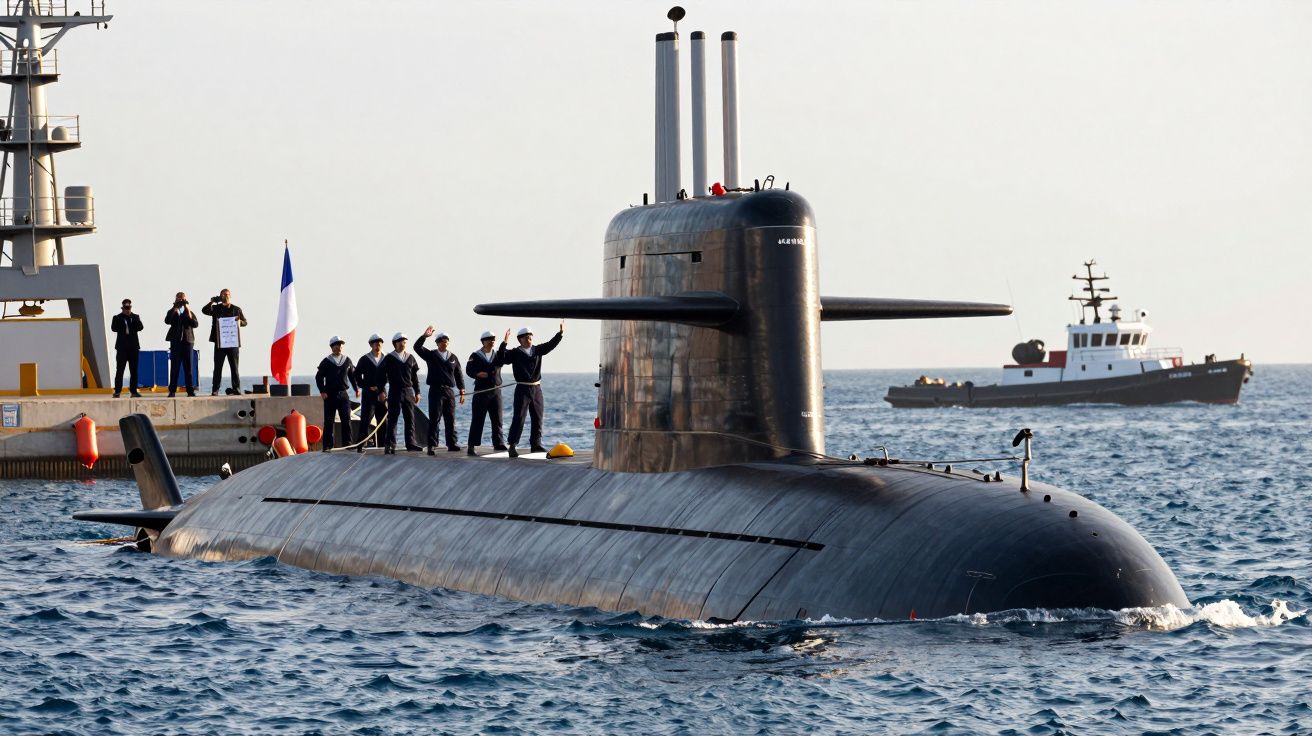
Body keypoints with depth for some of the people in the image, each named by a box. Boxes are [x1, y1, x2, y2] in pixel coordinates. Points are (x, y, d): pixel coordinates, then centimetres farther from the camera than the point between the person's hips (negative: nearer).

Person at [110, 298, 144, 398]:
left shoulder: (135, 317, 11)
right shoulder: (117, 318, 3)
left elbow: (140, 327, -3)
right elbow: (114, 328, -12)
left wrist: (134, 318, -12)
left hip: (133, 346, 3)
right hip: (122, 347, -3)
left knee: (134, 371, 5)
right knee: (119, 370, -5)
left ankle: (134, 391, 9)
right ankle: (117, 391, -5)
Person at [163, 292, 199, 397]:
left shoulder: (190, 312, 14)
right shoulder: (172, 312, 10)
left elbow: (196, 324, -1)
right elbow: (167, 321, -10)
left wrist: (189, 315, -11)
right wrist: (174, 309, -11)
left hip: (187, 341, 1)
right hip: (176, 341, -1)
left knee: (188, 367, 0)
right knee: (175, 367, -3)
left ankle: (190, 390, 0)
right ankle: (172, 391, -4)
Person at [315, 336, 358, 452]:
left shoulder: (347, 361, 9)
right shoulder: (326, 362, 0)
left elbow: (353, 375, 18)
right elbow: (319, 377, 2)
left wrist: (356, 388, 7)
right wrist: (322, 391, -8)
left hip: (343, 394, 2)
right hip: (330, 395, -2)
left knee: (346, 420, -1)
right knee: (328, 421, 0)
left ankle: (347, 443, 4)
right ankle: (327, 445, 4)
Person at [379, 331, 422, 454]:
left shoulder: (410, 358, 12)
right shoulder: (389, 358, 0)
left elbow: (415, 376, 16)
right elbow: (381, 375, -2)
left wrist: (417, 392, 12)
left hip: (409, 391, 4)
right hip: (394, 392, -4)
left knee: (410, 419, 4)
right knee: (392, 419, -4)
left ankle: (410, 443, 8)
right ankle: (390, 445, -3)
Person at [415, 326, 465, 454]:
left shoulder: (453, 358, 12)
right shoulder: (431, 355, 5)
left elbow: (459, 375, 13)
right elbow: (417, 347, -8)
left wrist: (462, 391, 8)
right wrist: (424, 336, -23)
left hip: (449, 391, 3)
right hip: (435, 391, -3)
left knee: (451, 419, 5)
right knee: (434, 419, -6)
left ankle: (452, 444, 10)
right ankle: (431, 445, -6)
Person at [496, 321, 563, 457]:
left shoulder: (537, 350, 10)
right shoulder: (515, 353, -4)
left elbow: (551, 345, 7)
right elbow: (502, 358, -15)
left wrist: (561, 333, -4)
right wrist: (504, 343, -26)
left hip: (536, 389, 5)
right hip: (522, 389, -5)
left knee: (537, 418, 10)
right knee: (518, 418, -9)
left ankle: (536, 444, 20)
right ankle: (512, 446, -10)